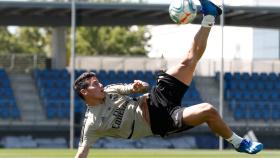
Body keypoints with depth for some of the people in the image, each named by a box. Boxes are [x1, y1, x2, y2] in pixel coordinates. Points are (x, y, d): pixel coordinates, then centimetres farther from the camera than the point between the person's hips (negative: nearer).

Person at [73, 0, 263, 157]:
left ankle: (209, 16, 19)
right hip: (161, 121, -7)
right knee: (208, 111, -27)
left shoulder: (109, 91, 7)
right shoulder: (92, 124, -10)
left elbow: (144, 87, 13)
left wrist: (138, 86, -10)